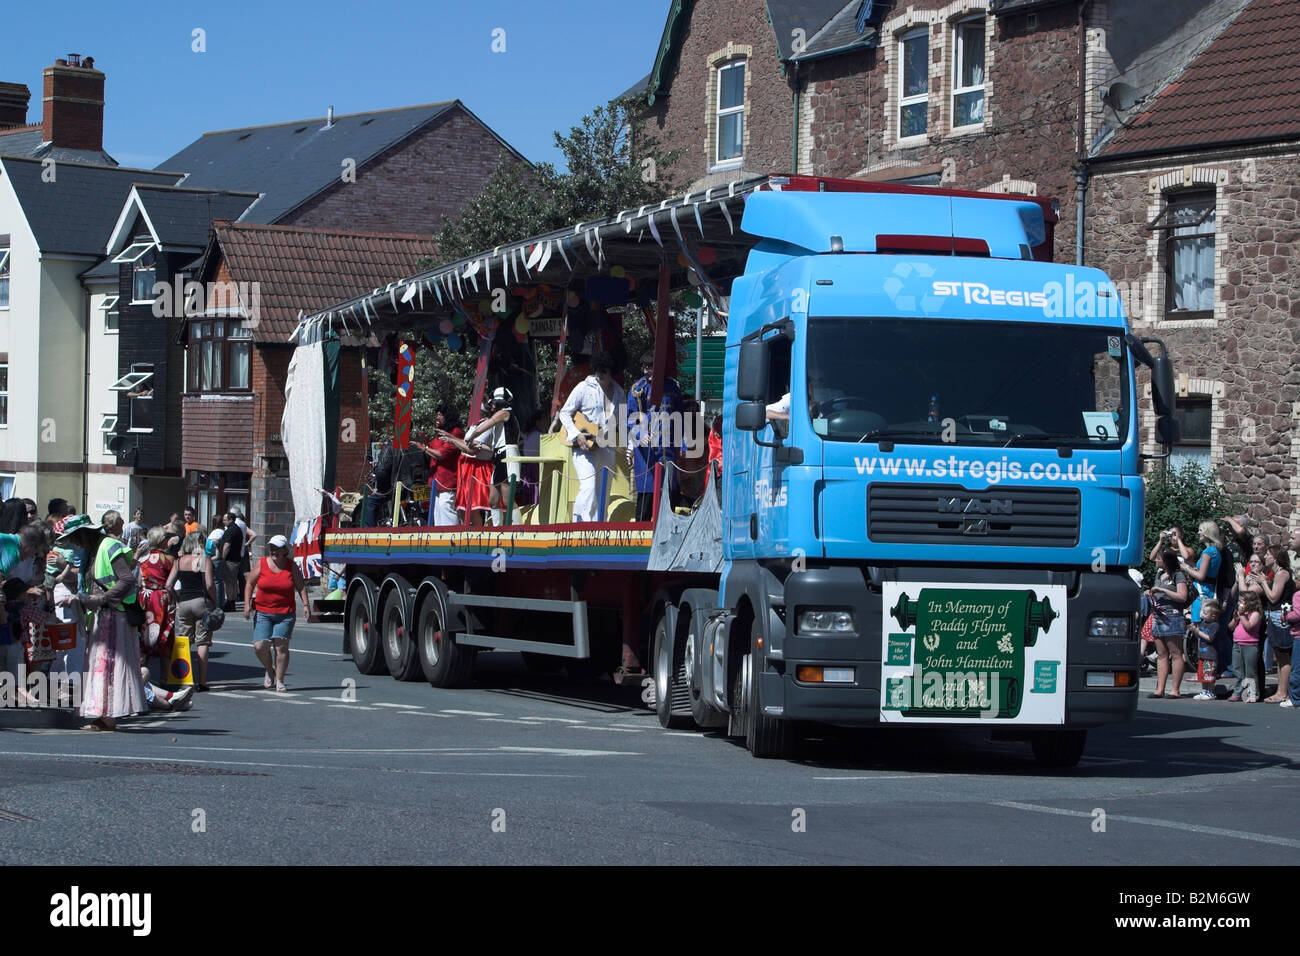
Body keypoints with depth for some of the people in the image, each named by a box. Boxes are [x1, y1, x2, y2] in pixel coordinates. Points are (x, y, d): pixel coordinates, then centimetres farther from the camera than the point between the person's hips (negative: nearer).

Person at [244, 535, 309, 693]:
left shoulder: (291, 566, 2)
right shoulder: (261, 564, 2)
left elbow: (301, 586, 9)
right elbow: (250, 584, 8)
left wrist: (305, 604, -3)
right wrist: (247, 604, -1)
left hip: (285, 614, -1)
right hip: (263, 613, 1)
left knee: (281, 646, -10)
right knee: (260, 646, -10)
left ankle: (279, 681, -2)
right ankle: (269, 671, 19)